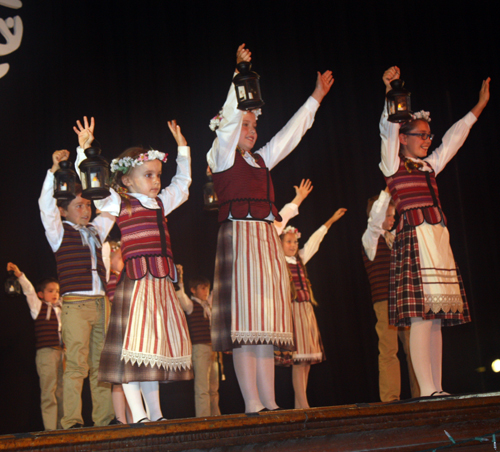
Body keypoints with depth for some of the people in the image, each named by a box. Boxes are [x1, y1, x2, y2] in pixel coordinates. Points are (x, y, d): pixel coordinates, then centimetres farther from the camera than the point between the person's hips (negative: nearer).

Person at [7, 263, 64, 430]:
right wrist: (20, 275, -13)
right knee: (48, 392, -8)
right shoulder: (38, 306, 7)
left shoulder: (60, 309, 18)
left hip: (61, 352, 5)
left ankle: (61, 427, 9)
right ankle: (50, 428, -7)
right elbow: (29, 291, -3)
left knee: (61, 391, 6)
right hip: (46, 352, -5)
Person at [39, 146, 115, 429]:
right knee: (76, 364, -10)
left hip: (101, 302, 5)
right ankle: (71, 422, -9)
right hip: (75, 303, -5)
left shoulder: (96, 231, 20)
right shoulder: (59, 232, 6)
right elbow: (46, 206, -8)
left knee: (101, 363, 3)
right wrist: (54, 170, -14)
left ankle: (104, 418, 5)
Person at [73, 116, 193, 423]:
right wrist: (84, 149, -7)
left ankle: (155, 413, 16)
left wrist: (182, 148, 39)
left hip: (162, 281, 7)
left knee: (157, 345, 9)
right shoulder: (118, 203, 2)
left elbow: (183, 182, 36)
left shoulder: (161, 202, 19)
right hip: (135, 279, -7)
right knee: (133, 345, -7)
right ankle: (138, 414, -4)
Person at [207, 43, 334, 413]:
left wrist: (316, 98, 32)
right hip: (239, 235, -7)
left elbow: (291, 133, 29)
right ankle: (252, 403, -12)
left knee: (267, 322, 3)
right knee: (243, 319, -11)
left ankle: (270, 401, 3)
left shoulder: (262, 160, 23)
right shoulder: (224, 157, 5)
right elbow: (230, 119, -7)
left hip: (267, 240, 7)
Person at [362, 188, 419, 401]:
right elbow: (375, 217, -17)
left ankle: (419, 394, 9)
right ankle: (390, 397, -3)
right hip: (384, 300, -6)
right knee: (388, 350, -7)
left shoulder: (393, 238, 19)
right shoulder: (370, 237, 1)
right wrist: (386, 192, -17)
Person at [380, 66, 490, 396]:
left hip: (439, 242, 7)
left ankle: (437, 389, 2)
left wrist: (479, 106, 36)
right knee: (421, 316, -14)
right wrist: (390, 94, -19)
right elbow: (388, 130, -8)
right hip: (414, 242, -7)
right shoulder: (394, 165, 6)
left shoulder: (429, 167, 23)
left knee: (436, 318, 2)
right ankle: (428, 391, -17)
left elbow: (454, 138, 31)